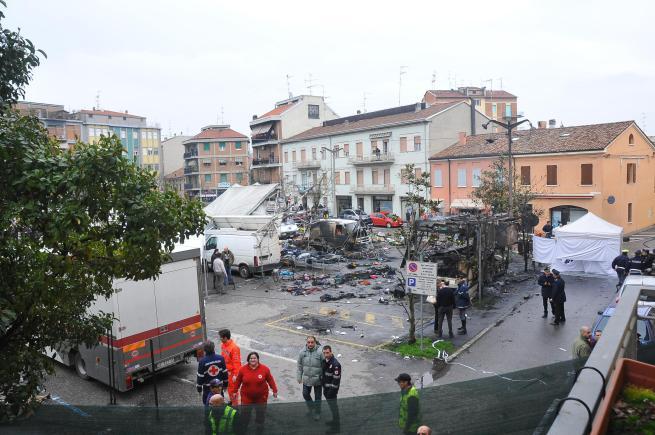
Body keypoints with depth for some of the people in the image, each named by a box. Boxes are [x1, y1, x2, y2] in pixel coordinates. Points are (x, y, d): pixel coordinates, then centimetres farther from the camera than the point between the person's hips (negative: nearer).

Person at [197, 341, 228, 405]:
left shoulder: (202, 361, -18)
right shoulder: (220, 358, -10)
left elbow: (200, 376, -12)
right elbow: (224, 372, -1)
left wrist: (199, 387, 2)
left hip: (207, 388, -3)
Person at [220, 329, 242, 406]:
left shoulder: (234, 347, -26)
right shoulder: (223, 345, -1)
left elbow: (236, 362, -23)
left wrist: (235, 375, -21)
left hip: (232, 371, -8)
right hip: (225, 371, 8)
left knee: (233, 388, 4)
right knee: (229, 387, 21)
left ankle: (235, 404, 19)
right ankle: (231, 401, 39)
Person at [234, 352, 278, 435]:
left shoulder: (264, 369, -11)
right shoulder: (242, 369, -9)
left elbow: (270, 380, -2)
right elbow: (238, 381, 2)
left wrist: (274, 390, 2)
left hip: (261, 397, 0)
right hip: (246, 397, 0)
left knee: (260, 414, 12)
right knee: (245, 414, 6)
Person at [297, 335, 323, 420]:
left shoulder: (319, 352, -19)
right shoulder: (302, 352, -10)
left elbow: (324, 366, -12)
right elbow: (300, 366, 2)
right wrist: (299, 377, 5)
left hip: (317, 379, -3)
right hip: (306, 379, 3)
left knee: (317, 397, 13)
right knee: (305, 394, 18)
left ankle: (317, 413, 35)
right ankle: (310, 406, 47)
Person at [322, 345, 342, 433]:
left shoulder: (335, 364, -26)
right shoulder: (325, 361, 1)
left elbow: (336, 379, -24)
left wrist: (331, 392, -22)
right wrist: (322, 384, 18)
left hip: (331, 389, -9)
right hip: (326, 388, 9)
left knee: (333, 406, 3)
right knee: (332, 405, 23)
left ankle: (336, 427, 17)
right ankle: (335, 421, 41)